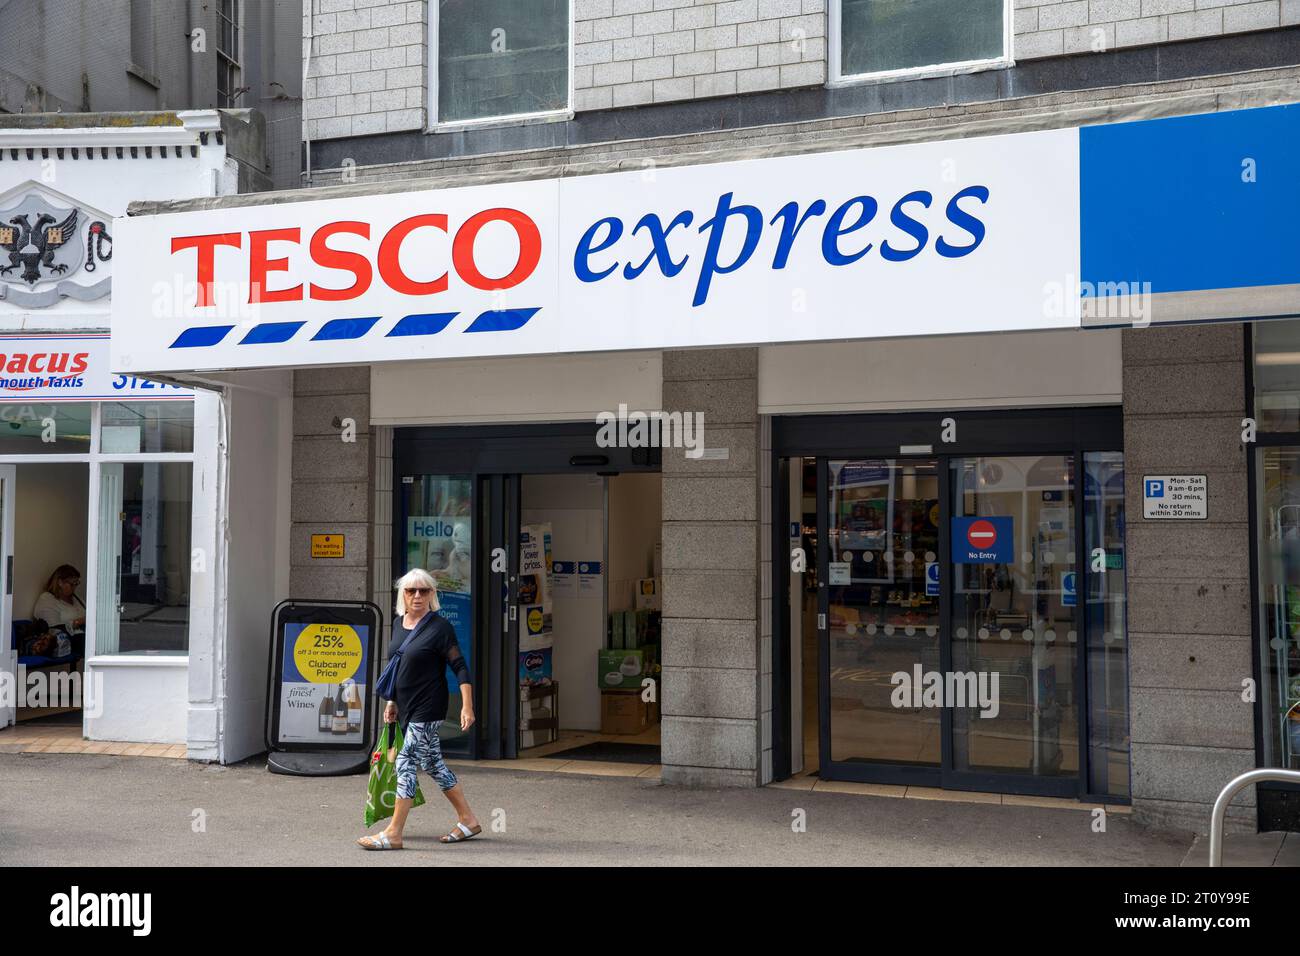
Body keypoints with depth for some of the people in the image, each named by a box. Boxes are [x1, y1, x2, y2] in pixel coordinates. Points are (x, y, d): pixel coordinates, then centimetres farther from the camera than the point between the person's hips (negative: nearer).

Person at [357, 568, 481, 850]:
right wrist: (392, 702, 20)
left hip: (427, 708, -8)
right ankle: (468, 820, 25)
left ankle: (393, 834, -2)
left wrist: (467, 707, -20)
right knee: (432, 762, 14)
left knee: (406, 762, -9)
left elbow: (460, 668, -14)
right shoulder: (399, 623, 9)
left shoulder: (440, 627, -13)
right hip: (406, 707, 8)